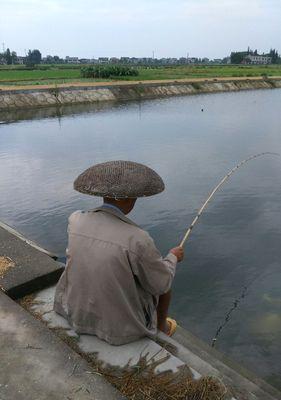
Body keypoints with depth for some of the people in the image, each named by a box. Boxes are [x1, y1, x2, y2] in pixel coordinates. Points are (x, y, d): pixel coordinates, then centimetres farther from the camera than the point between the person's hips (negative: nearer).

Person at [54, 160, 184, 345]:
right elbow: (161, 283, -14)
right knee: (161, 279, 22)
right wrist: (173, 257, 5)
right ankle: (161, 327, 48)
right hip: (121, 326, -4)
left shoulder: (75, 221, -15)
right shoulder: (138, 240, -31)